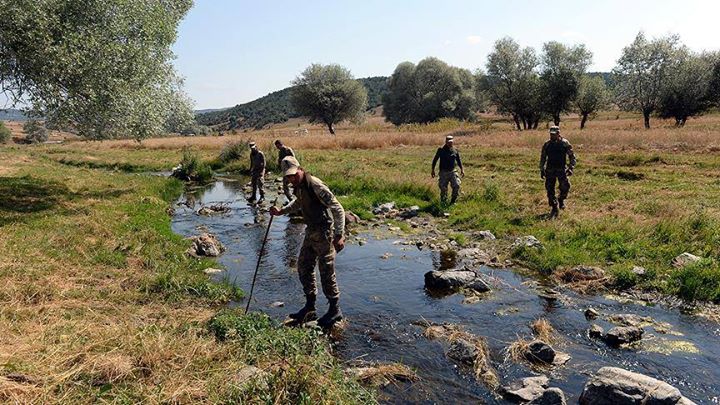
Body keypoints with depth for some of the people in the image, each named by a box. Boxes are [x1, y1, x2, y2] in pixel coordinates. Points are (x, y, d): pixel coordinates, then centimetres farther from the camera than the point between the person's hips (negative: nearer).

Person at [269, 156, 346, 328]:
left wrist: (339, 235, -27)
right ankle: (310, 307, 28)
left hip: (324, 233, -9)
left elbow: (338, 209, -23)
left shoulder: (316, 186, -23)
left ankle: (335, 310, 16)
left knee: (326, 272, -1)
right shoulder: (298, 186, 4)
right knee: (303, 267, 14)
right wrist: (281, 211, 13)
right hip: (311, 232, 9)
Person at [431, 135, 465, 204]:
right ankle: (443, 202, 17)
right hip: (443, 172, -2)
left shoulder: (455, 150, 5)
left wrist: (462, 169, 7)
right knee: (443, 188, -1)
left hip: (452, 172, 3)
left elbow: (458, 160, 15)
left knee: (456, 185, -12)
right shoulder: (441, 150, -4)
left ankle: (453, 201, 4)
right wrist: (433, 170, 0)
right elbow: (435, 160, 3)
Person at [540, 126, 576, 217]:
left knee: (565, 187, -13)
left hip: (562, 169, -2)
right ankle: (554, 208, 13)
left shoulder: (564, 143, -4)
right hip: (550, 170, 2)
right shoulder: (547, 145, 4)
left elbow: (572, 156, 0)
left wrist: (571, 168, -9)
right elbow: (543, 158, 13)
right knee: (550, 189, 0)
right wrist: (542, 170, 9)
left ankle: (561, 200, 18)